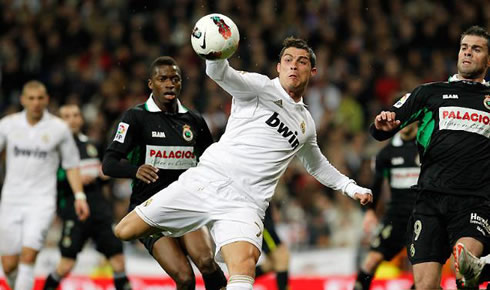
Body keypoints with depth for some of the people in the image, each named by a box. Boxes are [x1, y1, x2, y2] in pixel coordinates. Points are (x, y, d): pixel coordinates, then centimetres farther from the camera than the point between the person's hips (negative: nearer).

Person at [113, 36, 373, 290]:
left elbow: (317, 165, 41)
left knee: (244, 264, -30)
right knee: (124, 232, -5)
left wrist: (351, 188, 33)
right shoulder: (261, 86, 3)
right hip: (207, 180, -2)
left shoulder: (306, 124, 21)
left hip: (245, 204, 2)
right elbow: (220, 73, -17)